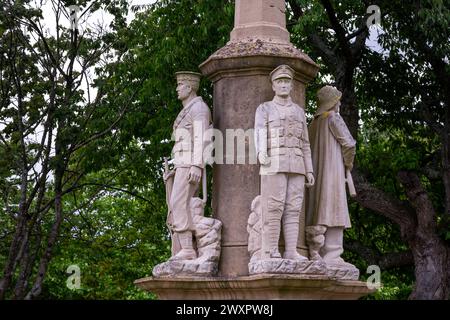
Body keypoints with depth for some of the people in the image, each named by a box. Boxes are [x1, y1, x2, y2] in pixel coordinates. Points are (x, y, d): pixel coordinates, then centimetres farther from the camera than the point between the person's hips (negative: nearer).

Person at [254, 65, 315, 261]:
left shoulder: (299, 112, 20)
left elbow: (304, 144, 18)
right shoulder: (264, 109, 6)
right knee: (273, 209, -10)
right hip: (274, 165, -4)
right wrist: (261, 154, -32)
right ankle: (270, 253, -8)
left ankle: (291, 252, -2)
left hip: (295, 167, 5)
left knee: (293, 209, -1)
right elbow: (260, 134, -11)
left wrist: (309, 171, 10)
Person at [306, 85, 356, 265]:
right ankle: (332, 255, -18)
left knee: (319, 214, 5)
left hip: (316, 173, 8)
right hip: (333, 171, -8)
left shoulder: (314, 123, 19)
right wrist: (348, 163, 7)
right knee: (334, 212, -11)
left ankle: (319, 256, 2)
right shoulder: (333, 118, -4)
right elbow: (349, 143, -11)